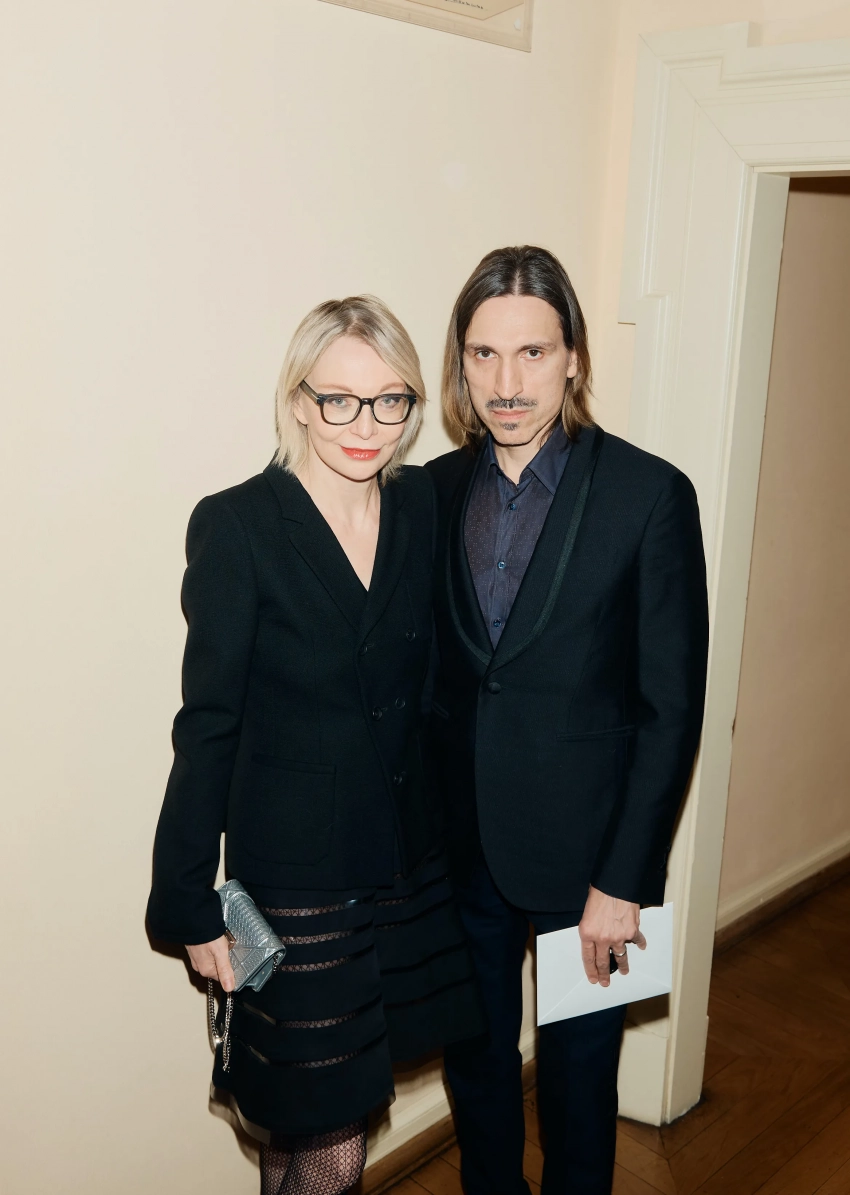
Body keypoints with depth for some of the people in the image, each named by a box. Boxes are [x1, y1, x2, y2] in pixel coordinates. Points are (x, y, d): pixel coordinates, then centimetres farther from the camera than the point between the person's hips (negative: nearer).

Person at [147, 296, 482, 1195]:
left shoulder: (423, 506, -1)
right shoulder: (237, 526, -14)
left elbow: (430, 685, 6)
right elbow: (208, 724, -10)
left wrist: (453, 831, 5)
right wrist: (191, 902, -7)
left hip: (410, 865, 4)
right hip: (294, 875, -4)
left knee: (341, 1104, 19)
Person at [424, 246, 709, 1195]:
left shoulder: (650, 494, -13)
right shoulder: (434, 491, -1)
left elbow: (672, 706, -11)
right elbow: (423, 676, 5)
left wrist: (621, 880, -12)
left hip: (586, 849, -3)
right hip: (459, 845, 4)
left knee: (578, 1076, 16)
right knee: (474, 1061, 22)